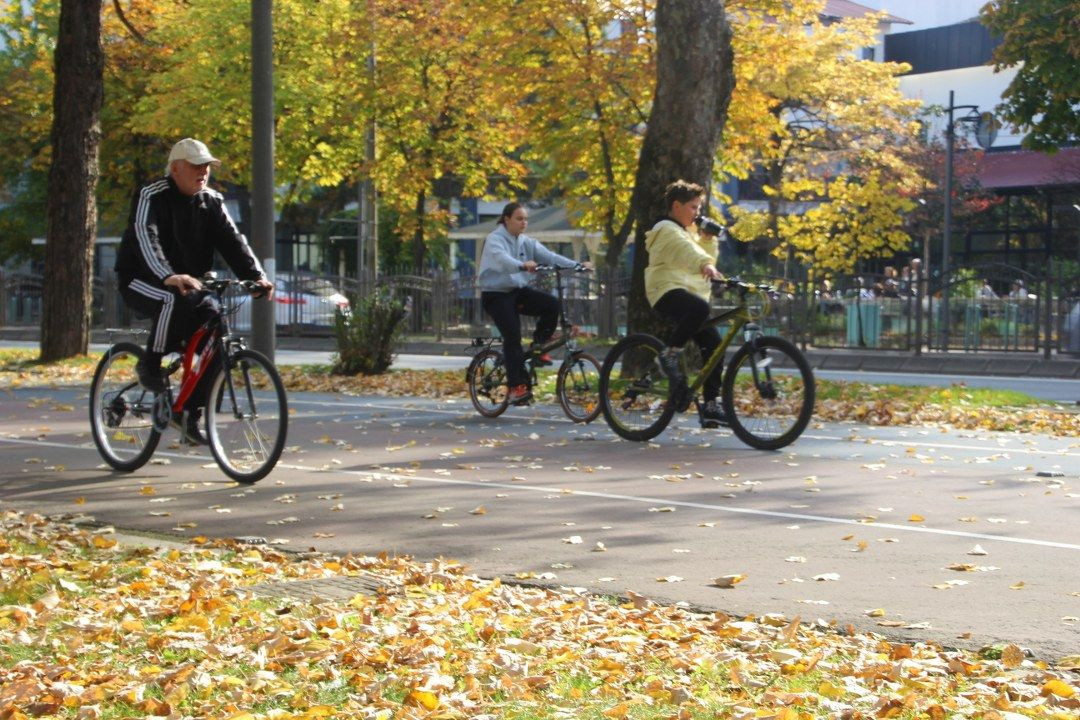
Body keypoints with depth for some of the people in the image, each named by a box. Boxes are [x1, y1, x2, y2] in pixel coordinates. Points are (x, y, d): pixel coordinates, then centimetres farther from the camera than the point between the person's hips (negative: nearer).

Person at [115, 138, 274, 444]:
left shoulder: (211, 201, 4)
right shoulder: (151, 196, -15)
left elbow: (232, 241, -7)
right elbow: (146, 239, -31)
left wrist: (256, 276, -25)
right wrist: (169, 277, -49)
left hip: (188, 282, 6)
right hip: (140, 281, -6)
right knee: (175, 300, -38)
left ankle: (191, 412, -7)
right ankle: (150, 365, -15)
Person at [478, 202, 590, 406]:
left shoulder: (525, 242, 9)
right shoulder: (495, 240, -11)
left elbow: (548, 256, -4)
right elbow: (502, 259, -33)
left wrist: (576, 265, -19)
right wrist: (522, 265, -54)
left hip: (518, 291, 6)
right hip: (496, 294, -6)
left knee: (551, 304, -18)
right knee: (512, 335, -20)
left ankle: (538, 345, 2)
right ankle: (516, 386, -16)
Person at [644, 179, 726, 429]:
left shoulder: (689, 232, 27)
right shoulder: (667, 230, -5)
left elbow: (703, 255, 23)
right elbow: (686, 251, -26)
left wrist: (709, 239, 7)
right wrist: (705, 265, -43)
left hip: (690, 292, 9)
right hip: (668, 290, -9)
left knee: (714, 342, -6)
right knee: (699, 308, -40)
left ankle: (710, 405, -3)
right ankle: (671, 353, -22)